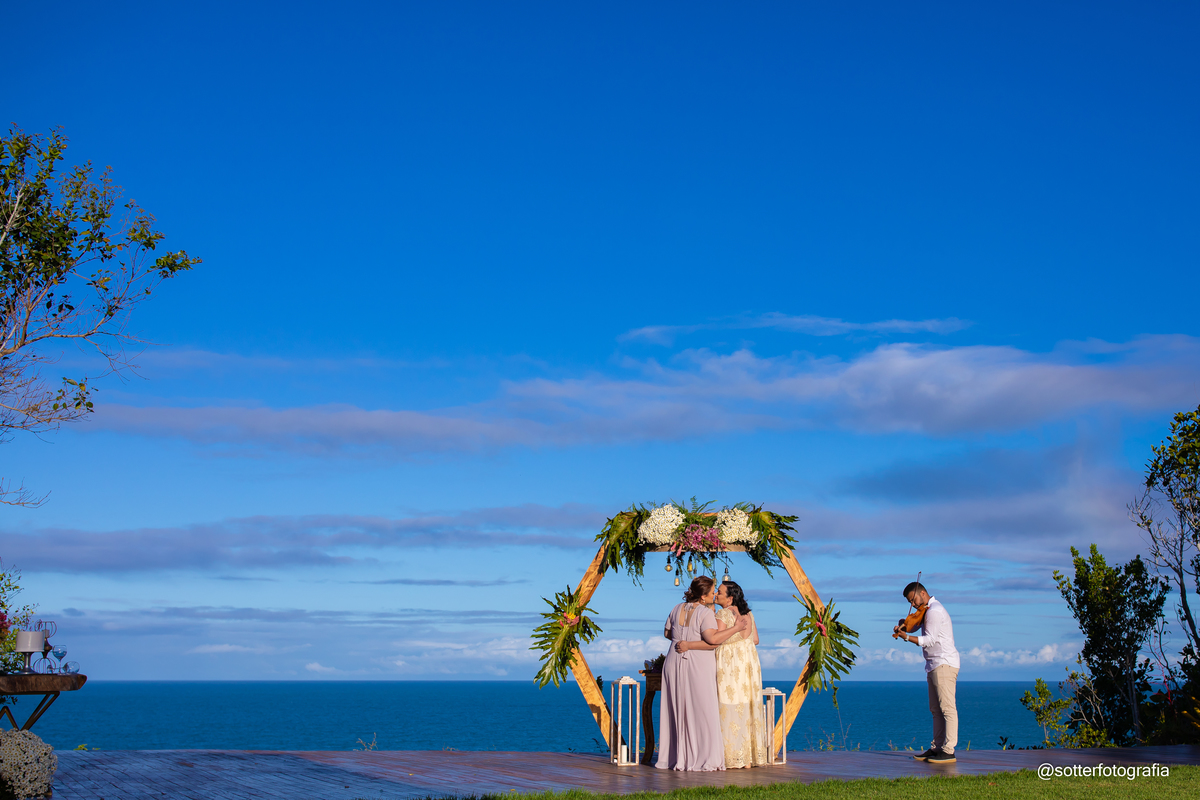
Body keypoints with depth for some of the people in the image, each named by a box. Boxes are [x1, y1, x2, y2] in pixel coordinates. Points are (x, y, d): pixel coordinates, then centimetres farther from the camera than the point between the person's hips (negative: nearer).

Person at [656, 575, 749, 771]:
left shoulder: (678, 609, 9)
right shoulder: (705, 613, -12)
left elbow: (667, 633, 16)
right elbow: (712, 638, -23)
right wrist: (736, 628, -16)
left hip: (675, 660, 6)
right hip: (699, 664, -6)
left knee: (677, 711, 9)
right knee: (702, 711, -1)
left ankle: (675, 757, 12)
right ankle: (703, 758, -3)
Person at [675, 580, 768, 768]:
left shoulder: (724, 615, -13)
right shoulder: (747, 614, 10)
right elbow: (755, 640, 15)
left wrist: (688, 645, -22)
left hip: (730, 665, -8)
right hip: (749, 663, 8)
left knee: (730, 711, -3)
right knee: (747, 709, 11)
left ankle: (734, 759, -3)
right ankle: (752, 756, 14)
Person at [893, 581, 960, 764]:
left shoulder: (934, 611, -13)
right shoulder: (928, 610, 19)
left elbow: (930, 640, -18)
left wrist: (906, 637, -17)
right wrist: (903, 625, -1)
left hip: (944, 664, -11)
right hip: (934, 665, 11)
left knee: (947, 708, -11)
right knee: (936, 709, 9)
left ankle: (948, 751, -14)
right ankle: (937, 748, 11)